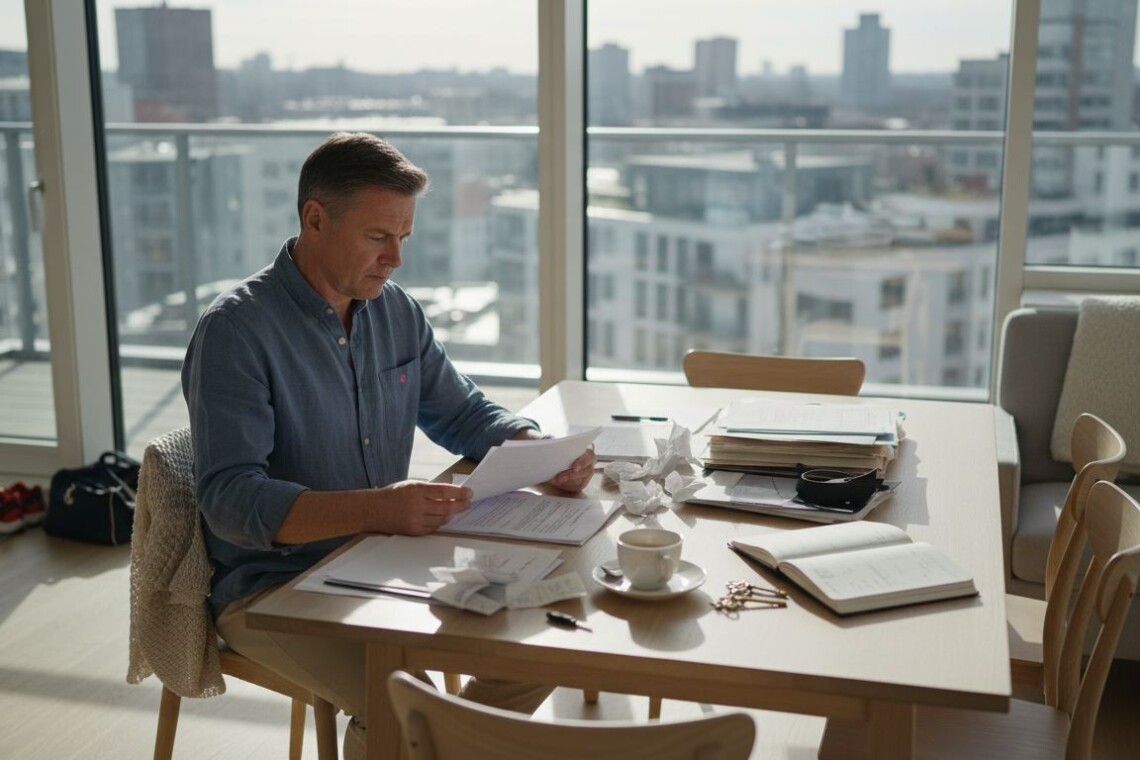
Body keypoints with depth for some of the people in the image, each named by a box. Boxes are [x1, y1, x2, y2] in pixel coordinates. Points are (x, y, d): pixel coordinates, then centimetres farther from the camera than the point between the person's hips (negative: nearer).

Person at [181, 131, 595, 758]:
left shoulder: (396, 310, 5)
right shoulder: (235, 330, -16)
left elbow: (462, 413, 15)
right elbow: (231, 499, -23)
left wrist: (541, 450, -7)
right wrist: (378, 508, -37)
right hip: (273, 587, -6)